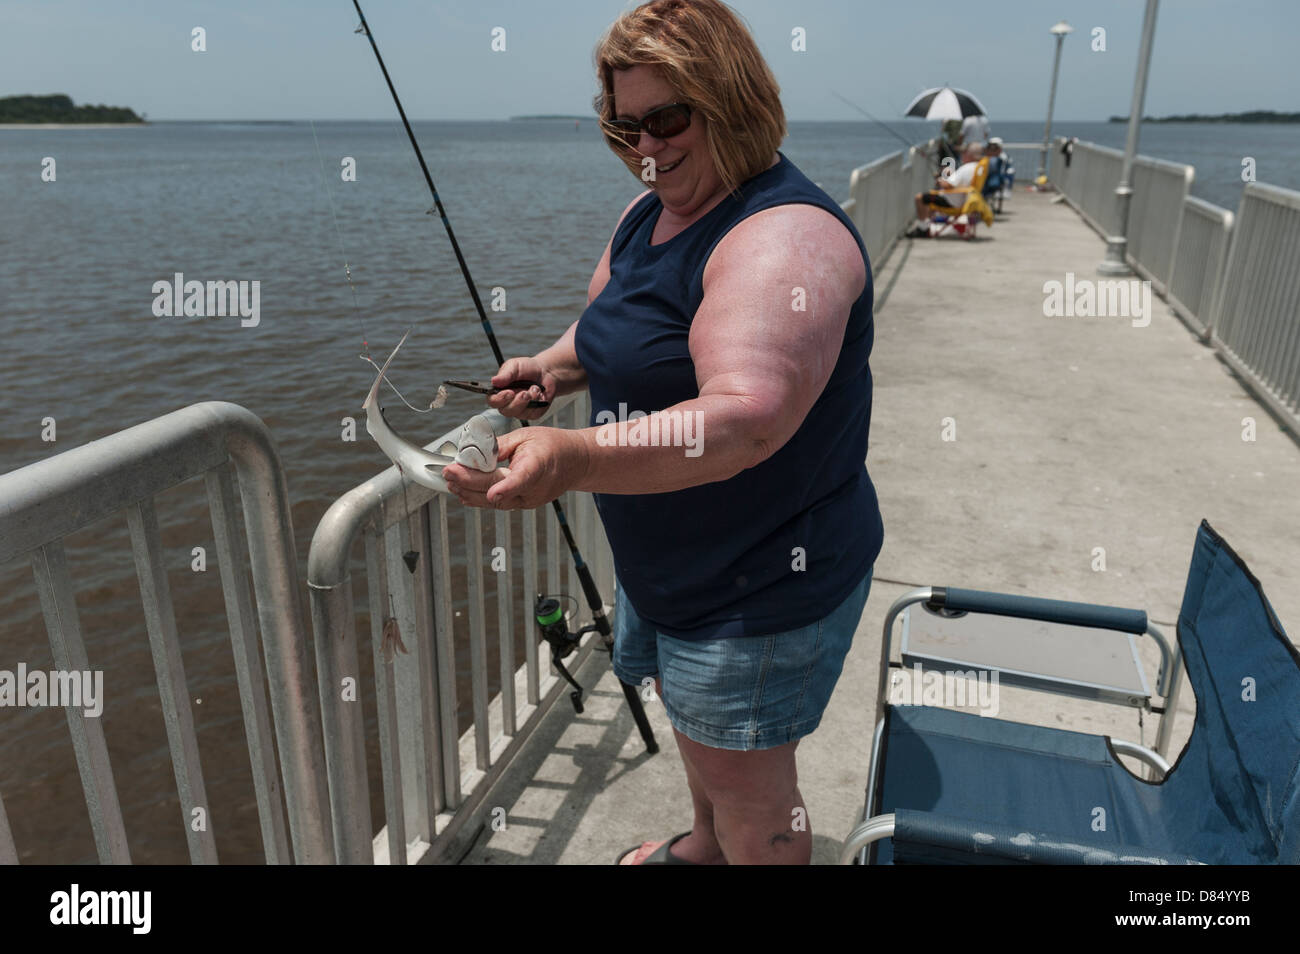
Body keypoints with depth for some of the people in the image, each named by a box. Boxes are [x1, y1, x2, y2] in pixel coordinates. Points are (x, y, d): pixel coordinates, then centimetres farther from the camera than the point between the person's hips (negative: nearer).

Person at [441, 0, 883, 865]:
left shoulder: (785, 236, -26)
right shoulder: (649, 212, 5)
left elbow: (746, 418, -40)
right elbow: (610, 326, 22)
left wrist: (571, 459, -50)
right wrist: (554, 367, 4)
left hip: (765, 582, -9)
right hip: (661, 562, 10)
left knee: (746, 785, 8)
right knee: (690, 717, 29)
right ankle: (703, 845, 57)